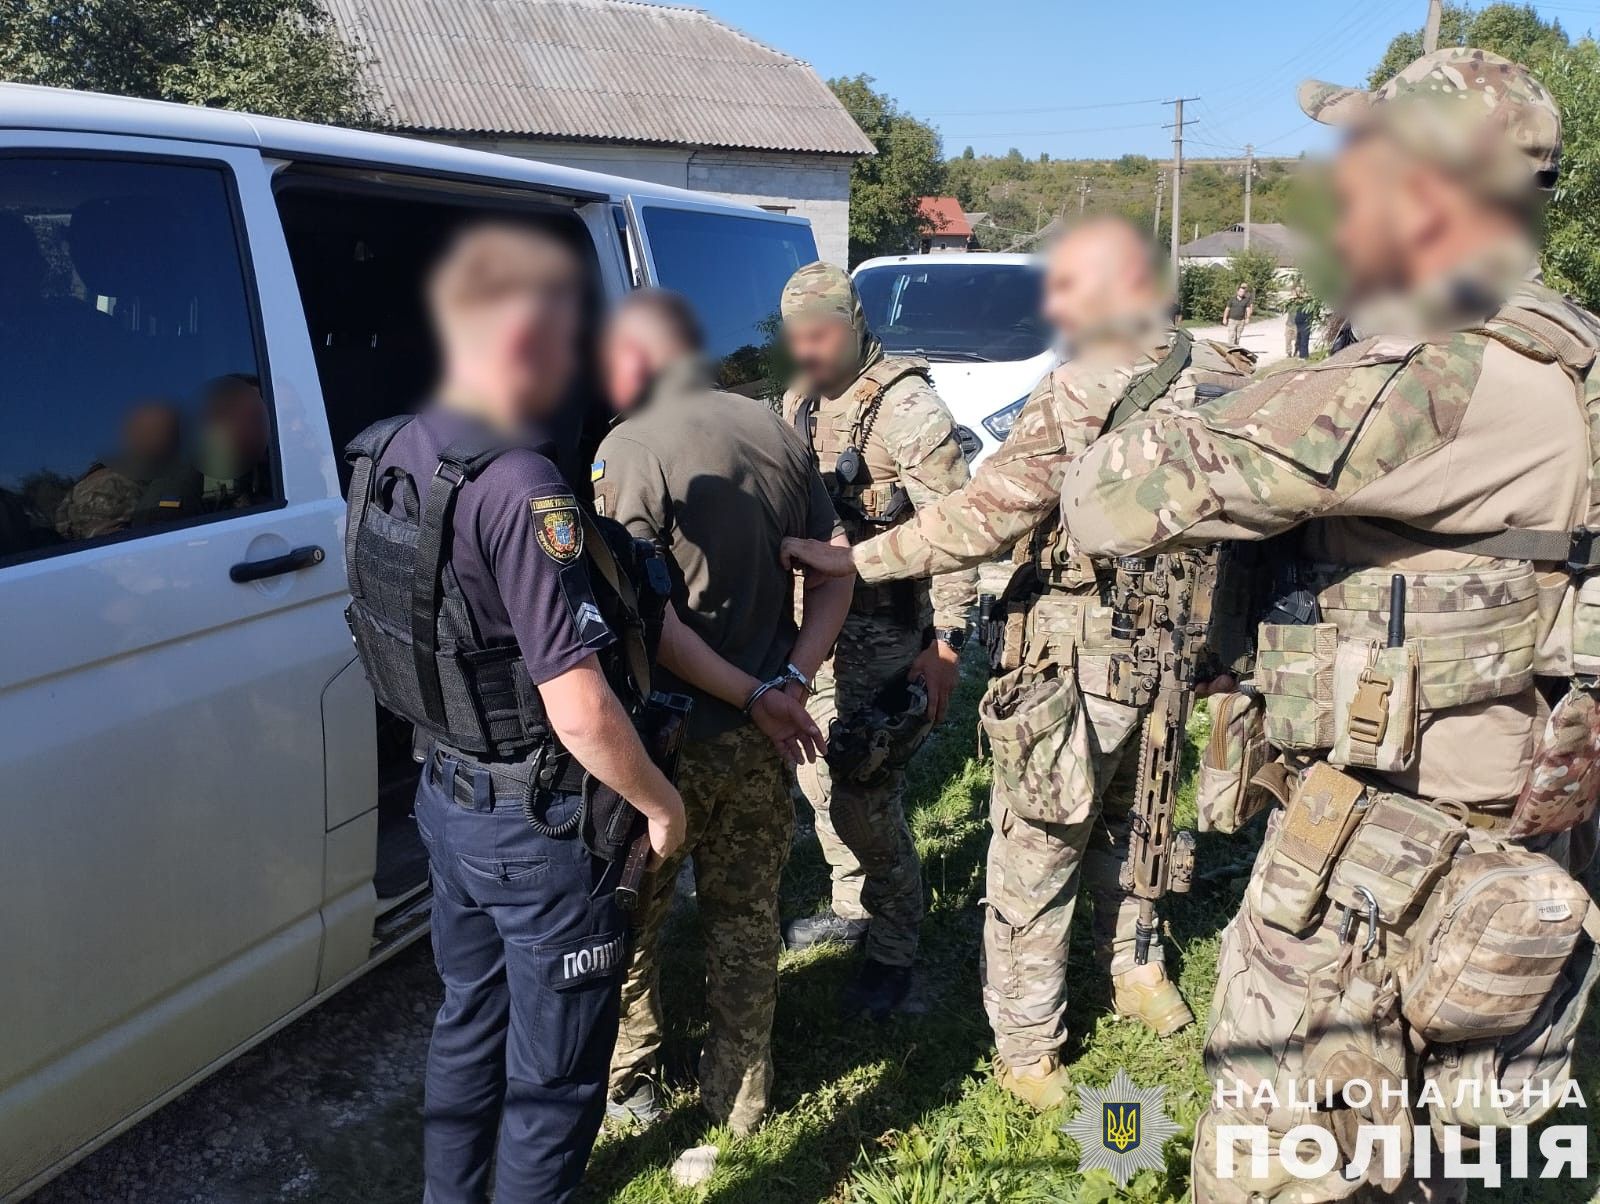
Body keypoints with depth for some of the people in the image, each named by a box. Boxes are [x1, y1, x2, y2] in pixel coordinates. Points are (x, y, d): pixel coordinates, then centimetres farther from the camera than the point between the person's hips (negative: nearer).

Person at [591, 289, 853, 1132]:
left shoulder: (630, 449, -15)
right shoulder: (774, 433, 4)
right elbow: (838, 567, 4)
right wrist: (790, 678, -3)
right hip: (756, 741, 5)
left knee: (627, 919, 16)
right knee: (746, 919, 19)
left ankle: (626, 1082, 32)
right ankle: (739, 1094, 32)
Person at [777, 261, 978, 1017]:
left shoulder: (906, 408, -15)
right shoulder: (799, 401, 10)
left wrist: (946, 641, -19)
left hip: (881, 632, -8)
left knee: (866, 792, -5)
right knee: (820, 774, 16)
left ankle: (893, 951, 13)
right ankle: (853, 907, 36)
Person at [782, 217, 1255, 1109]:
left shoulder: (1081, 393, -20)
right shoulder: (1226, 382, 2)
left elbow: (981, 519, -24)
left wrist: (854, 561, -17)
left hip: (1075, 665, -7)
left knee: (1034, 858, 7)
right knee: (1125, 820, 28)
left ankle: (1029, 1046, 19)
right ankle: (1140, 975, 43)